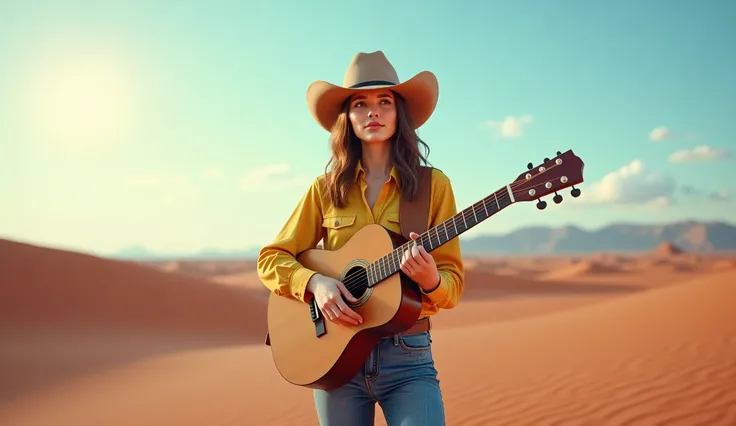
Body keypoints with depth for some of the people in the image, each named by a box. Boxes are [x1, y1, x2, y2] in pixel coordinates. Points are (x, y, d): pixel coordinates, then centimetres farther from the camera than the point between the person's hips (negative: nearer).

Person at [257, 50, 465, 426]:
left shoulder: (433, 185, 0)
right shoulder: (327, 188, 3)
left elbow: (453, 282, 0)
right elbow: (272, 258, 6)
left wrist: (430, 280, -22)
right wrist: (315, 282, -12)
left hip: (407, 357, -1)